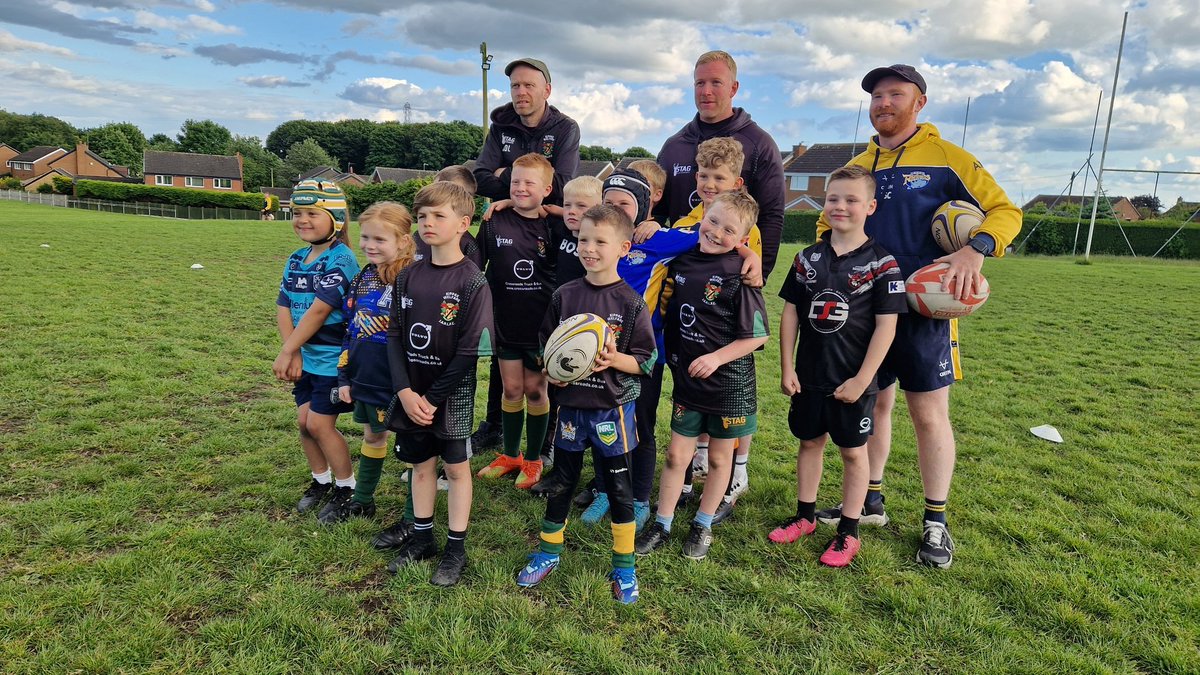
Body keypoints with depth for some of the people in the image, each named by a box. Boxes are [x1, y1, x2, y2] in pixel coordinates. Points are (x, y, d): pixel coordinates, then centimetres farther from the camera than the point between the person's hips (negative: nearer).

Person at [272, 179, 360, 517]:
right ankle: (321, 480, 32)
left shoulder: (340, 259, -18)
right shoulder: (296, 259, 7)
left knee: (320, 424, -2)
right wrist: (294, 354, -10)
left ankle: (346, 487, 16)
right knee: (304, 422, 11)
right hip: (306, 358, 7)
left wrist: (285, 352, -17)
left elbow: (319, 310, -23)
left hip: (334, 358, -7)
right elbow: (283, 309, 3)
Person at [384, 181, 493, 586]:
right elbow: (394, 337, 1)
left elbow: (469, 351, -16)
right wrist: (405, 391, -11)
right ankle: (422, 538, 34)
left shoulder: (473, 283, -14)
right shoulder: (407, 278, 2)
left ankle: (456, 549, 23)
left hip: (452, 396, -4)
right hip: (410, 394, 5)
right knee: (421, 465, 17)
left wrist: (433, 398, -15)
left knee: (456, 468, 10)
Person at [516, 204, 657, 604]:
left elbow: (646, 360, -8)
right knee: (561, 483, 16)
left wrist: (614, 359, -24)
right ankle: (549, 552, 35)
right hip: (570, 405, 3)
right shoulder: (564, 296, 1)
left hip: (611, 410, -3)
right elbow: (546, 345, 11)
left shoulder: (631, 302, -9)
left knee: (619, 488, 9)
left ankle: (624, 566, 25)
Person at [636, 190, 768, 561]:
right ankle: (662, 524, 24)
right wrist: (673, 357, 7)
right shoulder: (682, 262, -1)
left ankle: (703, 526, 29)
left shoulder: (739, 276, -15)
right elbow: (668, 314, 15)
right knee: (676, 455, 10)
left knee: (719, 457, 12)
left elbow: (757, 335, -14)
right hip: (686, 379, 4)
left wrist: (717, 357, -21)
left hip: (728, 381, -4)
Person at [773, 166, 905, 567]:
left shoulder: (881, 263, -9)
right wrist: (786, 368, 0)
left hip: (853, 381, -3)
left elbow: (886, 326, -11)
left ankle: (848, 533, 22)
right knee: (809, 443, 15)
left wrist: (861, 379, -14)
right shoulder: (808, 258, 2)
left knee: (853, 452, 10)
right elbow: (790, 312, 4)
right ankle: (804, 517, 32)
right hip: (808, 375, 4)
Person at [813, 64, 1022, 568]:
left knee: (929, 413, 2)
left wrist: (976, 249, -22)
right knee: (872, 404, 12)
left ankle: (935, 523, 17)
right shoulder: (857, 166, 11)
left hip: (924, 306, -4)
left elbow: (1005, 210, -3)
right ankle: (870, 501, 29)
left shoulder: (945, 157, -2)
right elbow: (827, 226, 19)